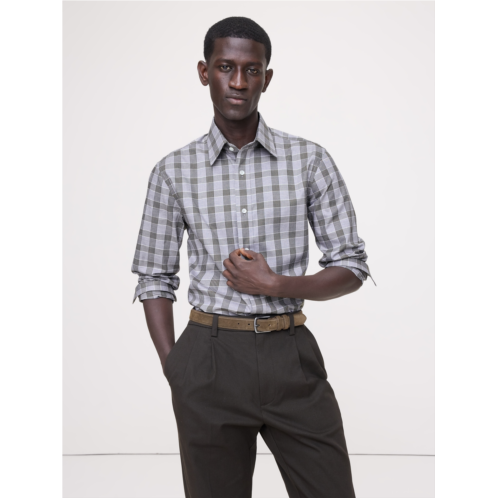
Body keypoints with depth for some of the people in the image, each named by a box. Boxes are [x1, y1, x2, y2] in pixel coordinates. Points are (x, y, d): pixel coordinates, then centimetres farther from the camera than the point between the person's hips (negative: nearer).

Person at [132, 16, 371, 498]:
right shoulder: (174, 171, 3)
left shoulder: (309, 161, 1)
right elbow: (155, 280, 7)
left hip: (291, 355, 0)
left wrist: (276, 285, -12)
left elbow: (352, 269, 3)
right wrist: (173, 370, -2)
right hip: (209, 357, 0)